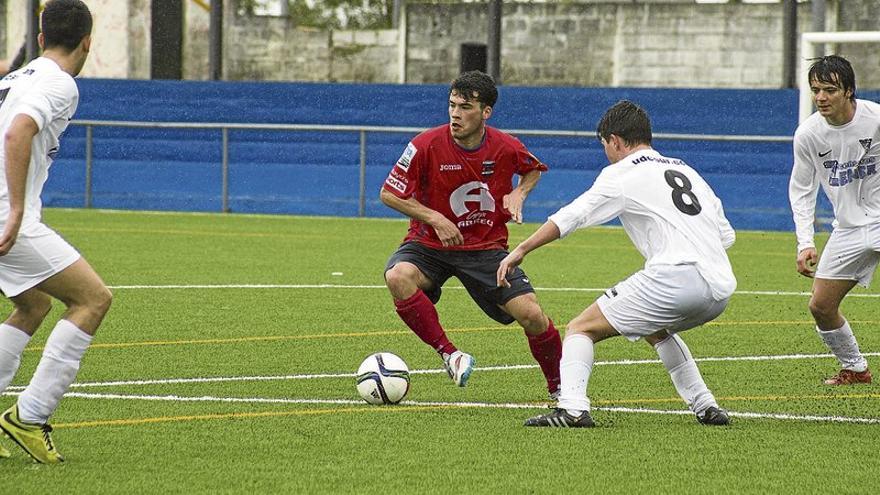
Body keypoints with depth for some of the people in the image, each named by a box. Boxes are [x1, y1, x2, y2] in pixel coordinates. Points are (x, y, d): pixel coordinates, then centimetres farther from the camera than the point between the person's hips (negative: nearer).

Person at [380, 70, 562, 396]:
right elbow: (389, 194, -9)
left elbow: (535, 170, 15)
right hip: (429, 244, -1)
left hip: (486, 247, 1)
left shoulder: (506, 148, -10)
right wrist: (434, 218, -18)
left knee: (532, 316, -13)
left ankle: (559, 386, 14)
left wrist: (519, 193, -6)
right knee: (398, 277, -35)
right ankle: (448, 353, -22)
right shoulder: (427, 145, -17)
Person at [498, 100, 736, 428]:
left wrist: (520, 250, 3)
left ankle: (572, 407, -20)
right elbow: (727, 235, 26)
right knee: (656, 331, 36)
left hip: (676, 276, -7)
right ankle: (705, 407, 27)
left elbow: (572, 216, -1)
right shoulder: (686, 171, 27)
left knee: (581, 329, 1)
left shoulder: (622, 174, 8)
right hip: (721, 288, 7)